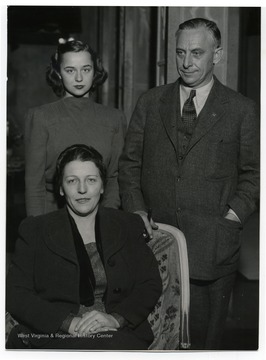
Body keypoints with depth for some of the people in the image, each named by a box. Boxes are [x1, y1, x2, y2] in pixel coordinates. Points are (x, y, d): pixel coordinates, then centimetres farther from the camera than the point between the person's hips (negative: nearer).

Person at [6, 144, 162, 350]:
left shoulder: (128, 226, 15)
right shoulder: (34, 231, 10)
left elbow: (151, 284, 8)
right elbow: (16, 295, 1)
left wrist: (115, 318, -10)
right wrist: (69, 323, -13)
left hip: (120, 335, 3)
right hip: (56, 337, -2)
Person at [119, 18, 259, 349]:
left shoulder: (242, 110, 4)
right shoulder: (150, 103, 10)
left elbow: (253, 174, 6)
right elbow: (129, 163, 11)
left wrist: (231, 219, -7)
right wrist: (136, 211, -2)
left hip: (212, 247, -1)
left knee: (203, 339, 4)